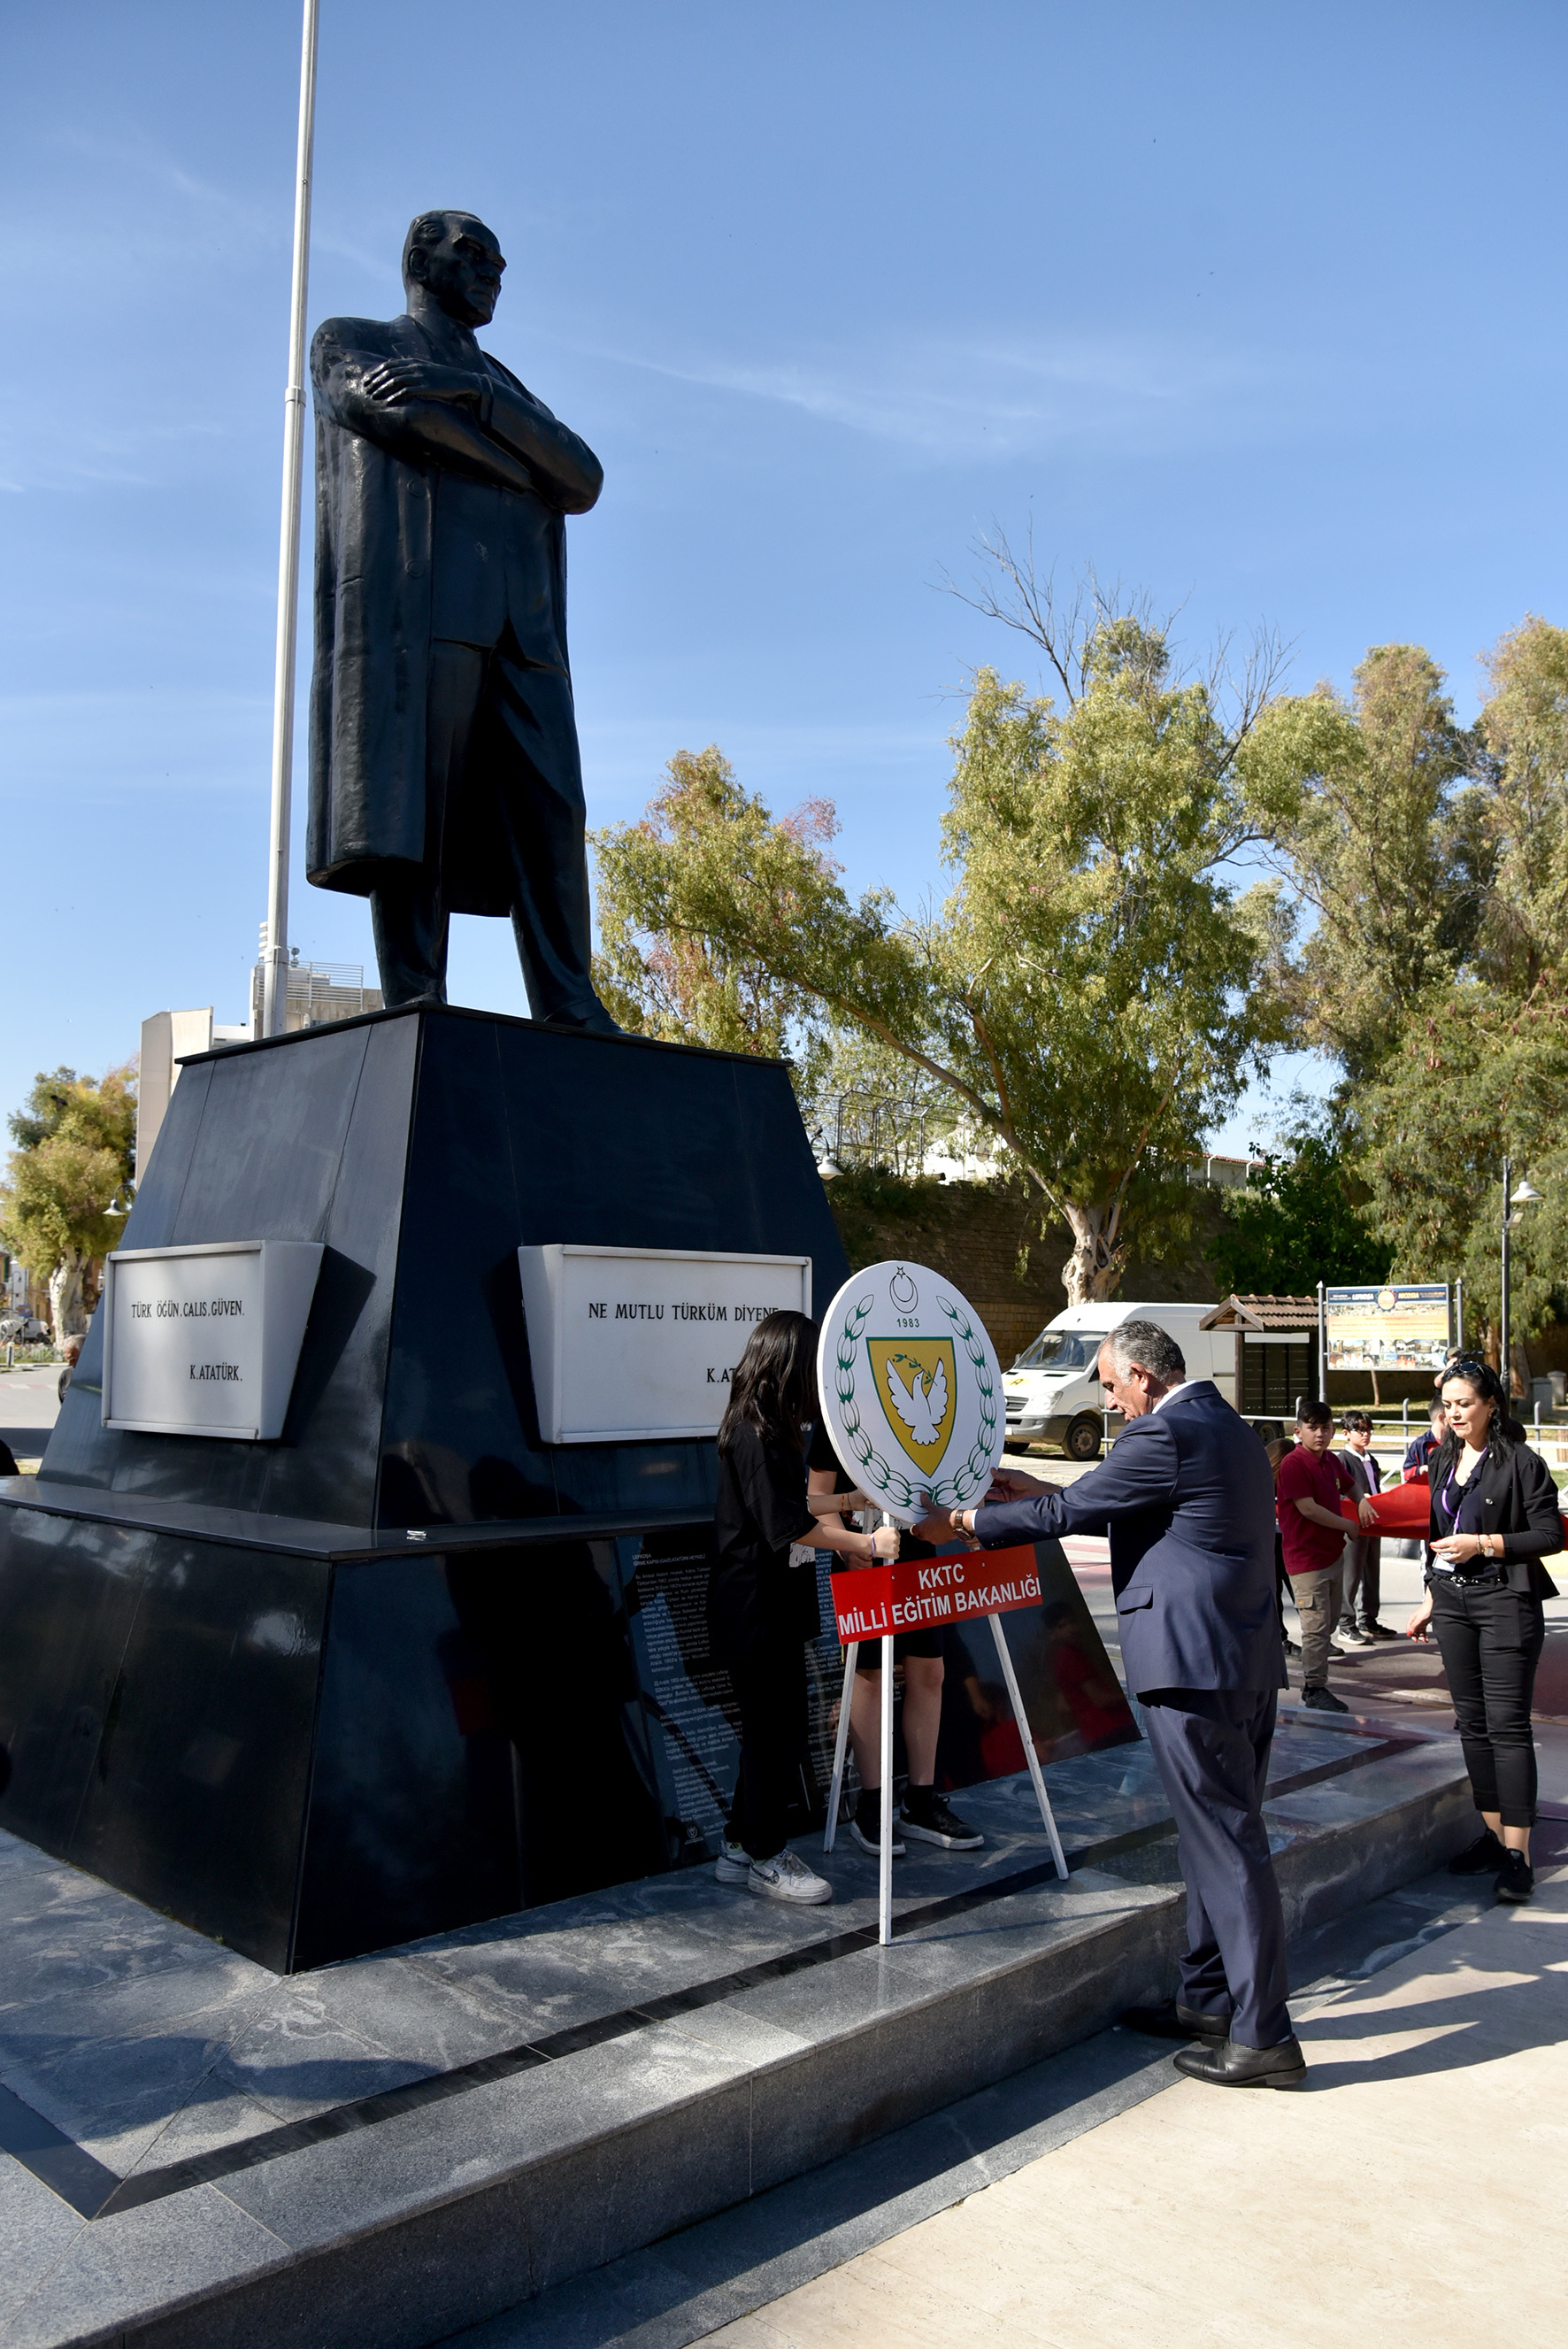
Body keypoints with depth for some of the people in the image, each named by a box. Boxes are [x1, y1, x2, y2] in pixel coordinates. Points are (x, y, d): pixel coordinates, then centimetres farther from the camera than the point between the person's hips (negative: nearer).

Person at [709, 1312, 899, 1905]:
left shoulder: (771, 1431, 12)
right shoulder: (755, 1435, -19)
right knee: (775, 1730, 0)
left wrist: (850, 1543, 19)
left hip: (775, 1607, 10)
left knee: (775, 1729, 16)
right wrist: (865, 1543, -17)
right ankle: (765, 1858, 14)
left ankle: (741, 1848, 27)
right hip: (755, 1611, -10)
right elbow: (788, 1525, -22)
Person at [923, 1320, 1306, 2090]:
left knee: (1227, 1845, -2)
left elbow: (1068, 1512, -11)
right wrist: (1039, 1491, 23)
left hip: (1193, 1666, -10)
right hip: (1249, 1662, 10)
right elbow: (1133, 1509, 23)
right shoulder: (1231, 1429, 15)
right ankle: (1207, 2000, 30)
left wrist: (963, 1520, 1)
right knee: (1221, 1837, 18)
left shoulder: (1163, 1433, -16)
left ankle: (1262, 2038, 7)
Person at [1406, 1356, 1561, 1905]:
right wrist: (1430, 1601, 19)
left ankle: (1517, 1854, -4)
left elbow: (1551, 1535, -10)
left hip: (1505, 1601, -7)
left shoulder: (1521, 1462, -9)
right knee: (1472, 1723, 10)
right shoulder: (1444, 1460, 11)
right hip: (1453, 1601, 7)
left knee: (1507, 1725, -8)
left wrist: (1484, 1543, -18)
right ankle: (1493, 1833, 20)